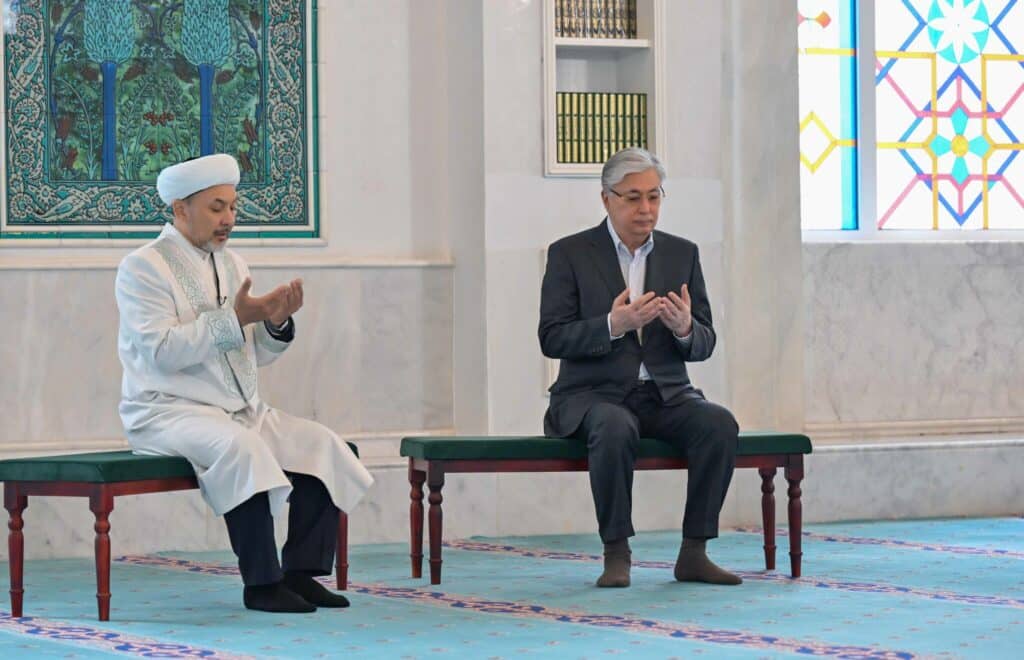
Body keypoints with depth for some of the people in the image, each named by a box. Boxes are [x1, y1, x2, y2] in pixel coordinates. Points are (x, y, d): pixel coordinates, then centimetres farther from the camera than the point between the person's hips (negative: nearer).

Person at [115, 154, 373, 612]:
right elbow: (161, 350, -20)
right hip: (167, 412, -7)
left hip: (240, 410, 8)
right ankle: (261, 583, -28)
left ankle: (301, 571, -10)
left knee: (321, 444, -12)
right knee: (241, 445, -35)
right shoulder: (143, 267, -7)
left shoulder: (230, 264, 15)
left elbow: (257, 354, 14)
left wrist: (277, 322, -8)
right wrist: (233, 319, -24)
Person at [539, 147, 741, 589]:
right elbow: (551, 338, -7)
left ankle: (693, 553, -20)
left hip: (665, 395, 4)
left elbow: (704, 346, 9)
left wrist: (684, 328, -16)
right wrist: (612, 326, -24)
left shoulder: (682, 254, 10)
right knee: (615, 428, -37)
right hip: (595, 394, -3)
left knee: (719, 424, -26)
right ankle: (616, 554, -26)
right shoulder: (570, 254, 0)